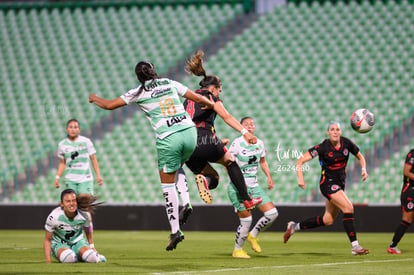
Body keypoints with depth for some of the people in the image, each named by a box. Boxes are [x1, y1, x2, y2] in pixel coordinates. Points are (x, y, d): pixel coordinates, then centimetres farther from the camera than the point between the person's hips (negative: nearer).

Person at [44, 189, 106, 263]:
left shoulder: (84, 214, -19)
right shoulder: (54, 216, -26)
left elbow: (88, 233, 5)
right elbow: (47, 240, -13)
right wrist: (48, 262, -18)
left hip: (78, 242, 2)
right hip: (59, 243, -2)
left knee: (91, 257, -28)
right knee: (69, 257, -37)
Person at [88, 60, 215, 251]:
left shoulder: (139, 93, 5)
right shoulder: (171, 83, 14)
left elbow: (109, 105, 10)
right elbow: (198, 98, 17)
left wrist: (94, 98, 31)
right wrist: (212, 104, 39)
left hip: (168, 139, -4)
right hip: (189, 131, 4)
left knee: (168, 184, 5)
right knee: (178, 168, 29)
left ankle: (175, 231, 1)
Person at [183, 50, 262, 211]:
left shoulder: (187, 101, 26)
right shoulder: (210, 96, 8)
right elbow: (226, 116, -7)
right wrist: (244, 132, -16)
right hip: (205, 141, -5)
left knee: (213, 177, 19)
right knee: (229, 161, 24)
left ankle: (203, 179, -20)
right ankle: (247, 200, 16)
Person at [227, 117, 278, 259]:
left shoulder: (259, 143, 7)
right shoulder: (237, 143, -11)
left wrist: (269, 177, 9)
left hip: (254, 186, 6)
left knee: (272, 213, -3)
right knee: (246, 220, -8)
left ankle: (252, 236, 19)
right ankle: (237, 250, 13)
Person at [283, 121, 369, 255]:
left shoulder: (347, 143, -3)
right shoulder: (323, 147, -16)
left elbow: (360, 156, 14)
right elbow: (300, 161, -14)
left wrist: (363, 169, -6)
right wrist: (300, 178, -28)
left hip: (340, 184, 6)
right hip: (328, 183, -6)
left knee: (327, 221, 10)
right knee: (348, 208, -23)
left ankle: (294, 227, 28)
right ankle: (355, 246, -20)